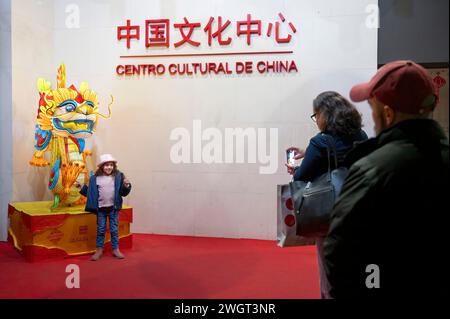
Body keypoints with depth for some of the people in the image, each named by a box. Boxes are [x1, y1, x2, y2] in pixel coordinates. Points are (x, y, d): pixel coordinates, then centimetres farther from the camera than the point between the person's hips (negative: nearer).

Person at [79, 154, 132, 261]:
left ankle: (116, 249, 21)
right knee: (100, 230, 11)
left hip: (113, 208, -1)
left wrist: (126, 186, -21)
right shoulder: (95, 178, -2)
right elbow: (90, 192, 6)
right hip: (101, 208, 1)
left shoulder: (118, 176, -5)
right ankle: (99, 250, 23)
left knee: (114, 230, 9)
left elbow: (123, 193, -3)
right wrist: (82, 187, 0)